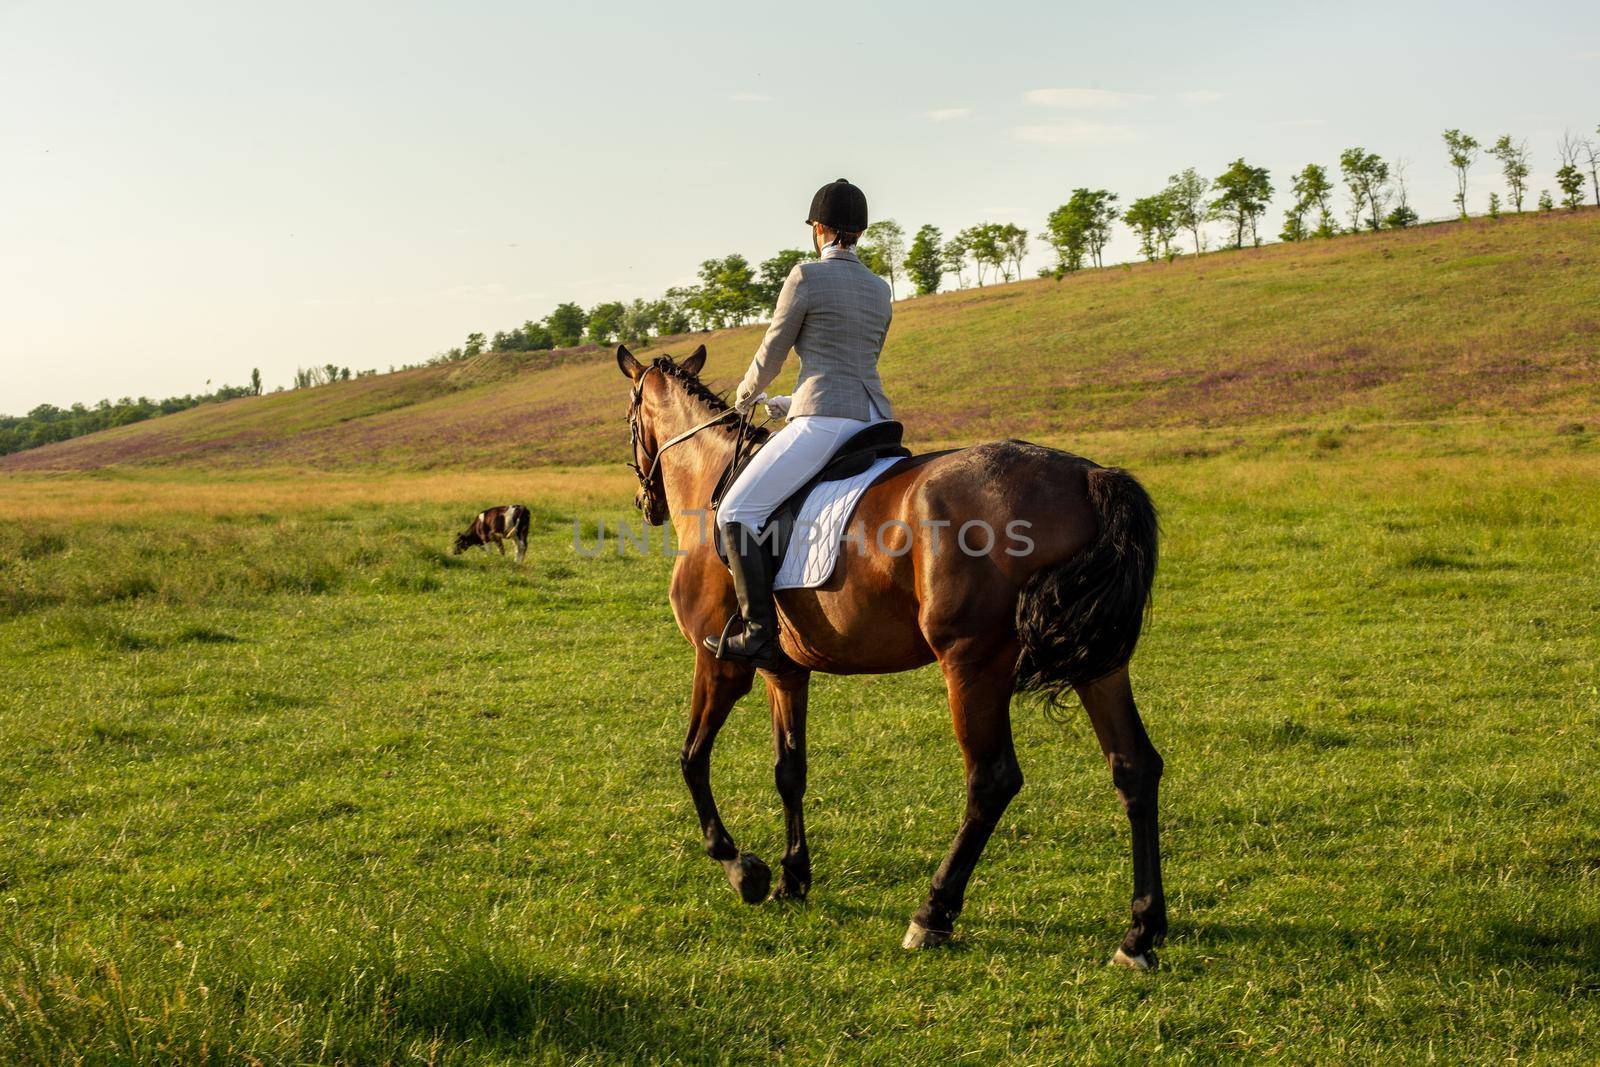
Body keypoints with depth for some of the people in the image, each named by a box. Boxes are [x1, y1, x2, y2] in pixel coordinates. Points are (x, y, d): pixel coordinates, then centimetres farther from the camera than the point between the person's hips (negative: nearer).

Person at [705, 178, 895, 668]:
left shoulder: (806, 277, -4)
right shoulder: (881, 289, 18)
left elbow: (772, 354, 3)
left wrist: (746, 396, 24)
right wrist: (790, 404, 32)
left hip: (825, 421, -8)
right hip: (875, 420, 8)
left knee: (738, 511, -5)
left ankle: (761, 634, -15)